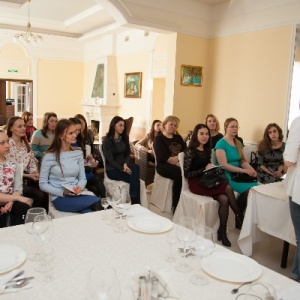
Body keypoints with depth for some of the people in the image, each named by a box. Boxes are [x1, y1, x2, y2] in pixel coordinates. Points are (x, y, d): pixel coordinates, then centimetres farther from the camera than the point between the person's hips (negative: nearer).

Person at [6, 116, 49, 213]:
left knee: (44, 192, -21)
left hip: (27, 178, 6)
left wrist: (35, 173, -9)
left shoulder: (26, 144, 13)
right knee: (39, 194, -24)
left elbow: (32, 162, 13)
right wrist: (28, 175, -16)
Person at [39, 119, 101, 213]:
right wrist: (62, 192, -18)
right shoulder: (49, 156, -8)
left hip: (77, 195, 4)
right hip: (59, 198, -4)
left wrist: (80, 187, -14)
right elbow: (43, 184, -5)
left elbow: (82, 178, 10)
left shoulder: (78, 153, 7)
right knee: (96, 201, -27)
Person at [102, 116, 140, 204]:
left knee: (136, 167, -29)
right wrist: (122, 169, -22)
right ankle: (135, 202, -15)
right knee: (135, 178, -27)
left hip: (123, 166, 5)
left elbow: (127, 154, 9)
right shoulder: (107, 140, -9)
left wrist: (125, 164, -12)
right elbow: (110, 159, -13)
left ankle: (135, 201, -25)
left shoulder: (125, 138, 8)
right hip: (112, 169, -5)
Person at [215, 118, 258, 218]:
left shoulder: (238, 143, 14)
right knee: (248, 189, -26)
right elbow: (224, 165, -16)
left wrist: (251, 169, -10)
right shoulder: (221, 143, -9)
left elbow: (242, 161, 12)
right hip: (226, 175, -7)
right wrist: (244, 171, -19)